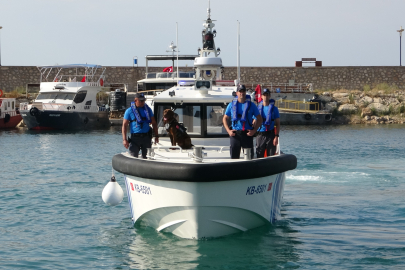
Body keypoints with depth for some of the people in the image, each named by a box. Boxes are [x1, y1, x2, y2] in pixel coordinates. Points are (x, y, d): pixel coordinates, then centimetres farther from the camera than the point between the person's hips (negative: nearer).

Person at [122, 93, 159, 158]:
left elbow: (154, 123, 17)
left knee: (146, 157, 5)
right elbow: (124, 125, -3)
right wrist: (124, 139, -12)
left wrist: (156, 136, 10)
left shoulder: (147, 109, 11)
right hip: (135, 138, -3)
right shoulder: (129, 111, 0)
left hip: (146, 137, 3)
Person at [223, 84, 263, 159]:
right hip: (235, 133, 1)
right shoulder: (232, 105, 9)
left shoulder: (251, 105, 6)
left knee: (249, 156, 0)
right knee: (234, 156, 0)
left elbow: (259, 119, 8)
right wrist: (228, 131, -1)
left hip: (247, 133, -1)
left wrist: (254, 130, -6)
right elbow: (225, 119, 13)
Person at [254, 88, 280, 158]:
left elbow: (277, 124, 2)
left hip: (270, 134, -2)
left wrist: (276, 136, -8)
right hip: (260, 134, 2)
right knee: (259, 155, 2)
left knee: (271, 156, -3)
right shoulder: (258, 108, 10)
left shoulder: (274, 109, 4)